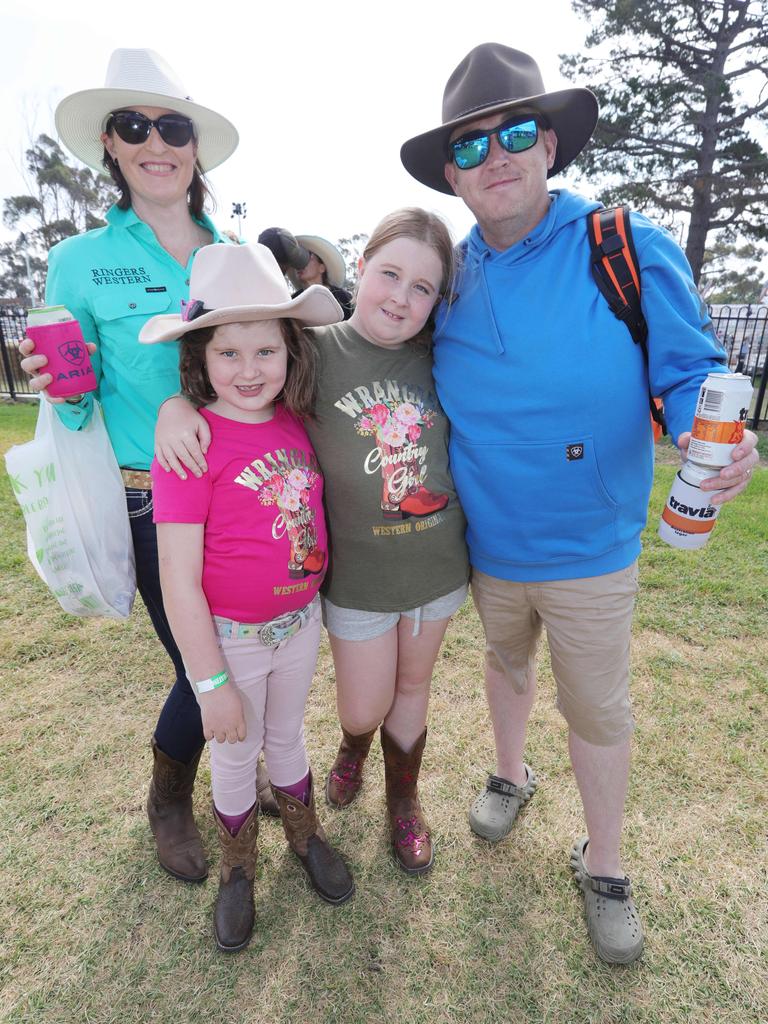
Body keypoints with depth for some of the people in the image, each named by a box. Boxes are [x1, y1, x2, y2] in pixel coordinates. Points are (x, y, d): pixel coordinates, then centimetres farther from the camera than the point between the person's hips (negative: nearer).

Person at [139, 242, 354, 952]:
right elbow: (178, 580, -20)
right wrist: (212, 683, -15)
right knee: (236, 756, 20)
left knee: (286, 736, 26)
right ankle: (238, 867, 49)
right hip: (229, 637, -4)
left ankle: (305, 835, 53)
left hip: (301, 623, 4)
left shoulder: (295, 424, -6)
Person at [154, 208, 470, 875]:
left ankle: (404, 801, 48)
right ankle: (353, 746, 52)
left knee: (413, 684, 20)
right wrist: (176, 402, -20)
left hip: (440, 564, 3)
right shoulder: (317, 351, -12)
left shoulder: (439, 360, -3)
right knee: (364, 708, 11)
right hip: (358, 575, -2)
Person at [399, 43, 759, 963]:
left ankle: (602, 866, 41)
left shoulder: (626, 245, -13)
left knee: (598, 709, 13)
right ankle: (510, 776, 57)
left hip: (589, 550, -3)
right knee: (505, 662, 26)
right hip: (486, 544, 4)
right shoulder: (449, 275, -2)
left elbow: (688, 370, -11)